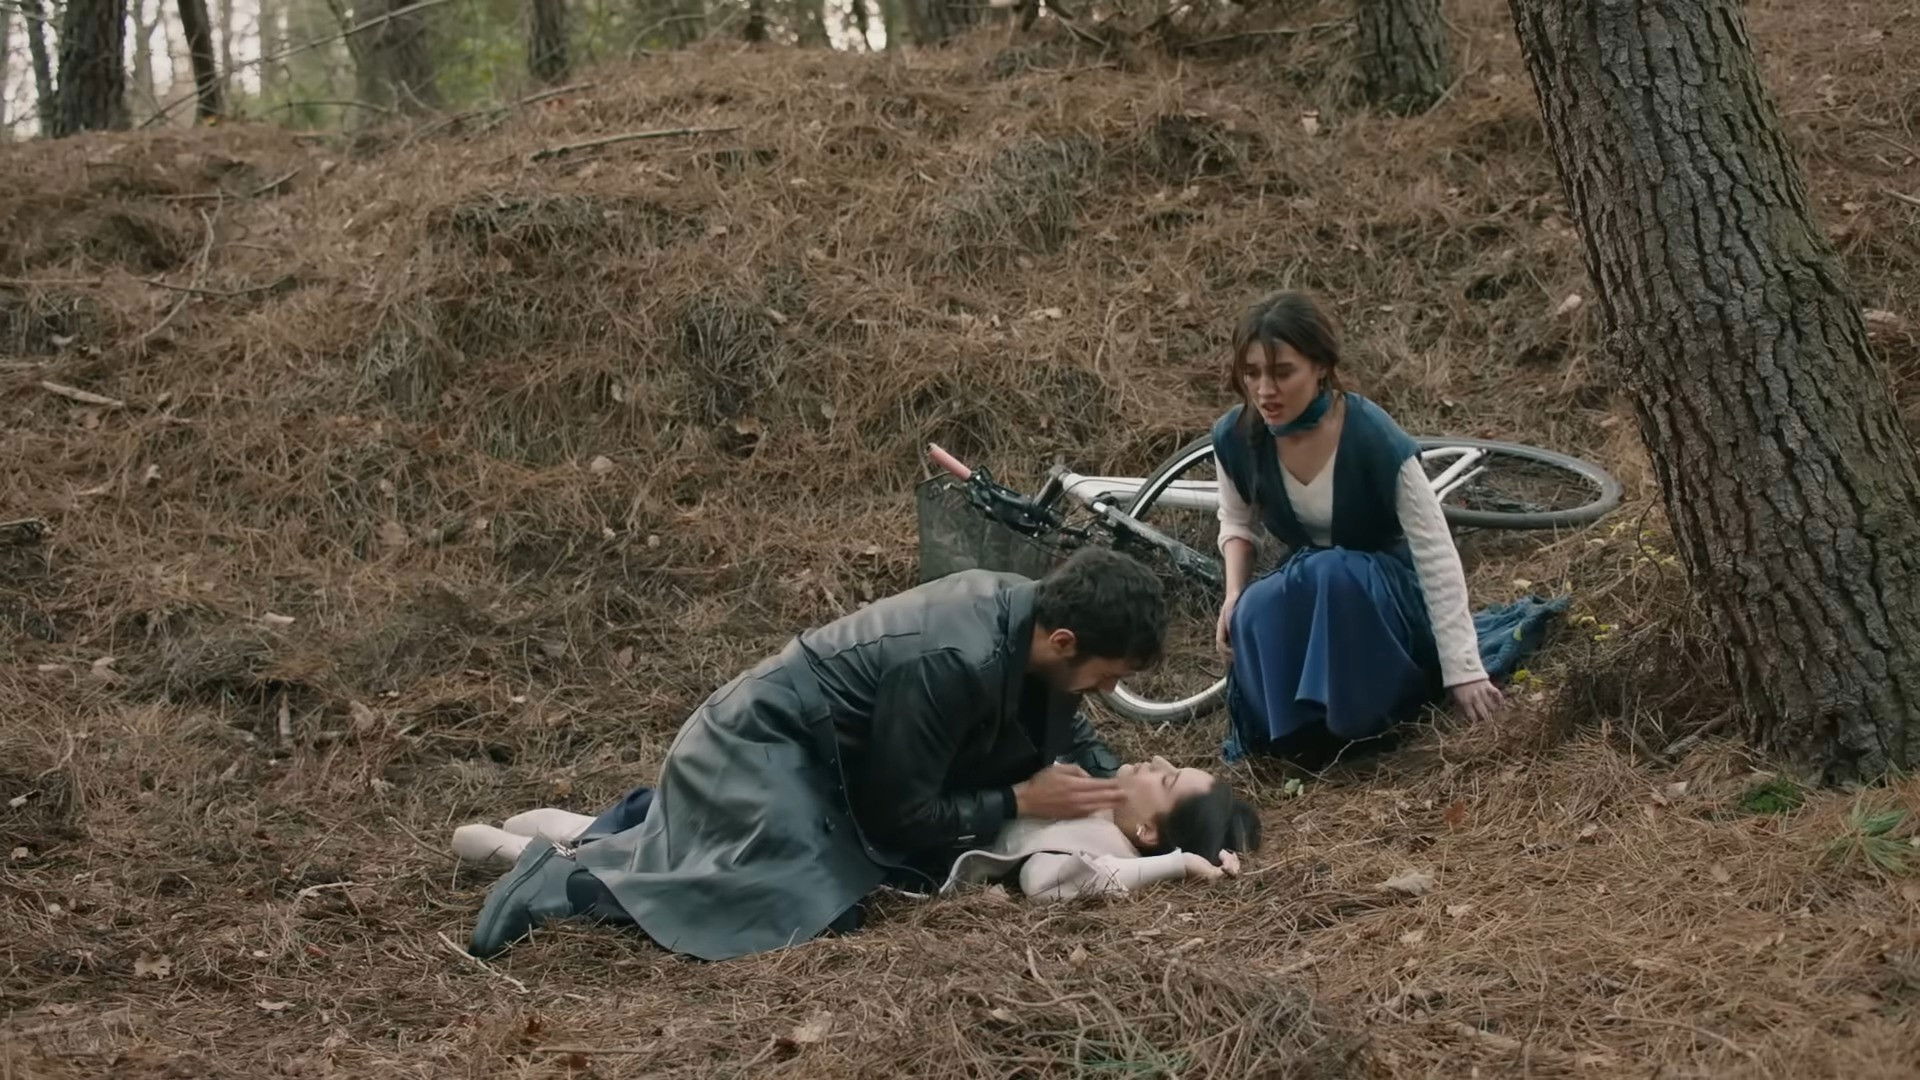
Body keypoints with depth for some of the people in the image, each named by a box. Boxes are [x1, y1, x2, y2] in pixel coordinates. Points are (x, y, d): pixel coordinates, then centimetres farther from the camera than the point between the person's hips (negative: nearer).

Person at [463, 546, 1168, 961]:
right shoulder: (950, 663, -33)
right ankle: (570, 877, -15)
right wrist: (1021, 801, -19)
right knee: (797, 903, -26)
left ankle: (659, 820, 24)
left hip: (820, 750, 10)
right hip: (759, 748, -10)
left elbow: (1066, 732, 11)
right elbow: (901, 816, -24)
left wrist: (1115, 793, -5)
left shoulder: (1029, 610, -7)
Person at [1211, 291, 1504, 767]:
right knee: (1255, 613, -31)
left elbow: (1437, 558, -24)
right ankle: (1290, 742, -12)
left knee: (1329, 574, -37)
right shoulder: (1235, 437, -13)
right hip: (1303, 590, 4)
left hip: (1390, 593, -4)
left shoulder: (1375, 439, -27)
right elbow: (1237, 521, 8)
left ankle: (1348, 727, -21)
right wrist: (1234, 595, -13)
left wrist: (1463, 672, -26)